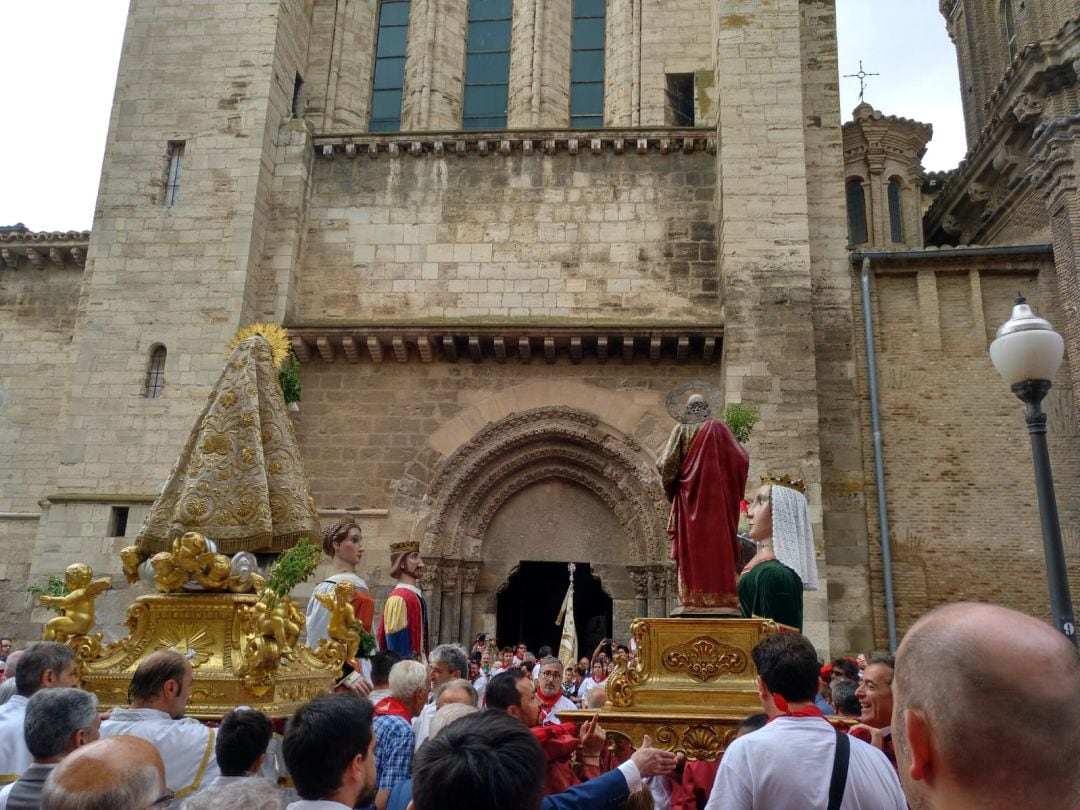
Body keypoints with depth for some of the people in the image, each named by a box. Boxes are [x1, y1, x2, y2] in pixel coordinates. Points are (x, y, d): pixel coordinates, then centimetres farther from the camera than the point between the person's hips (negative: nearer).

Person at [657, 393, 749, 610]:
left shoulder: (681, 430, 2)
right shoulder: (718, 428, 4)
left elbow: (666, 464, -5)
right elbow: (742, 459, 3)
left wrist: (670, 487, 11)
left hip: (689, 497, 0)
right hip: (716, 497, 1)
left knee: (691, 545, 1)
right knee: (717, 543, 2)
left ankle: (692, 597, -3)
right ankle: (720, 597, -1)